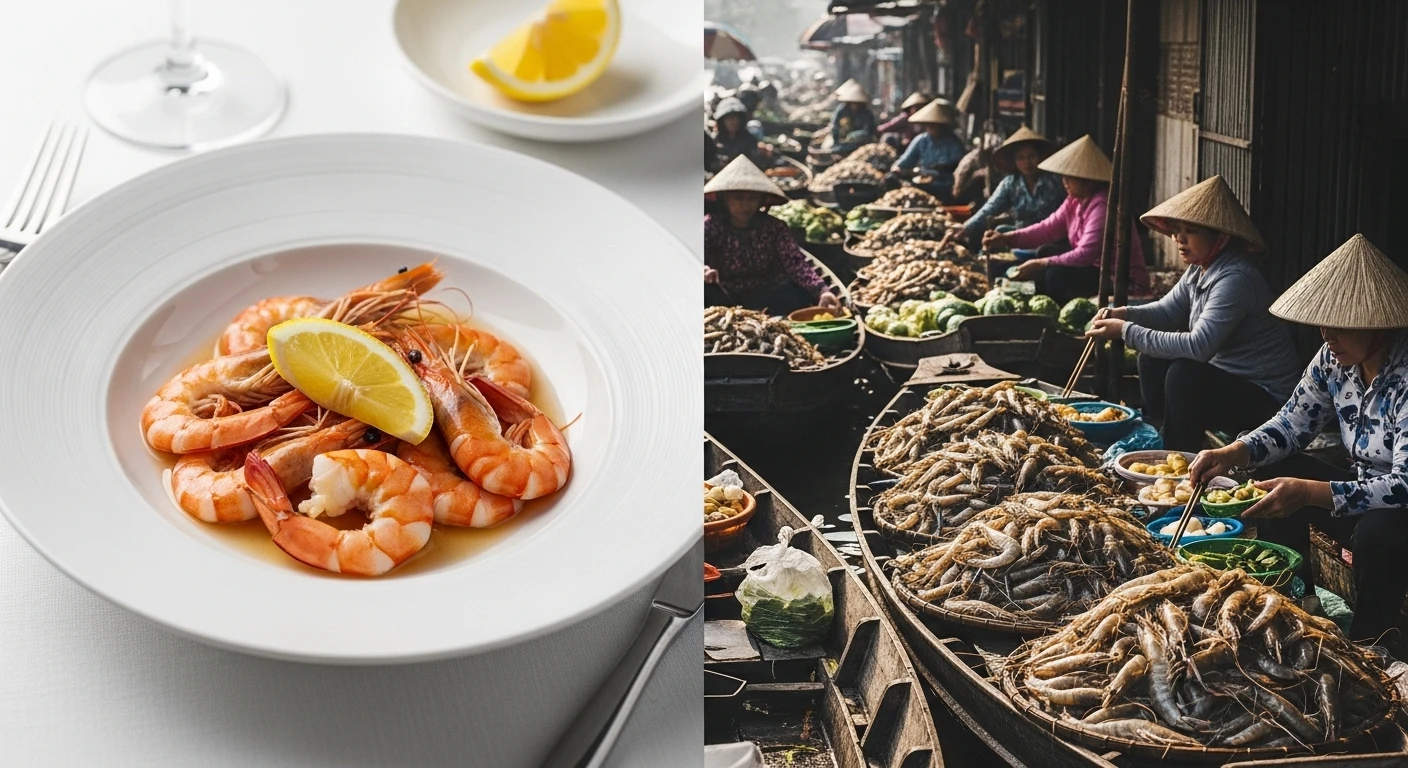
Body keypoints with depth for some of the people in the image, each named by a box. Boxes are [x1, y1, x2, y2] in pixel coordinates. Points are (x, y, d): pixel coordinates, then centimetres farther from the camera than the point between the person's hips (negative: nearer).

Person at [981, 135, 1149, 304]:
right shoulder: (1074, 200, 5)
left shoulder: (1103, 206, -25)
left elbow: (1085, 255, -30)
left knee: (1057, 275, -25)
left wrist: (1040, 265, -24)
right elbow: (1048, 228, 5)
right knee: (1045, 252, 10)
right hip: (1097, 271, 10)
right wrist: (1006, 238, -7)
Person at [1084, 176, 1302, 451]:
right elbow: (1166, 311, 13)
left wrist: (1127, 331, -29)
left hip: (1265, 399, -10)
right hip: (1224, 378, 10)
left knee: (1184, 374, -28)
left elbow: (1198, 346, -34)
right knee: (1152, 358, 4)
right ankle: (1159, 443, 13)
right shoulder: (1198, 269, 3)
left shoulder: (1236, 278, -26)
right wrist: (1123, 314, -9)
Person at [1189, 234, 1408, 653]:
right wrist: (1233, 453, -16)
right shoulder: (1333, 359, -7)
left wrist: (1308, 493, -39)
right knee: (1274, 488, -5)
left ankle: (1368, 645, -11)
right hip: (1365, 493, 8)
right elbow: (1292, 425, 4)